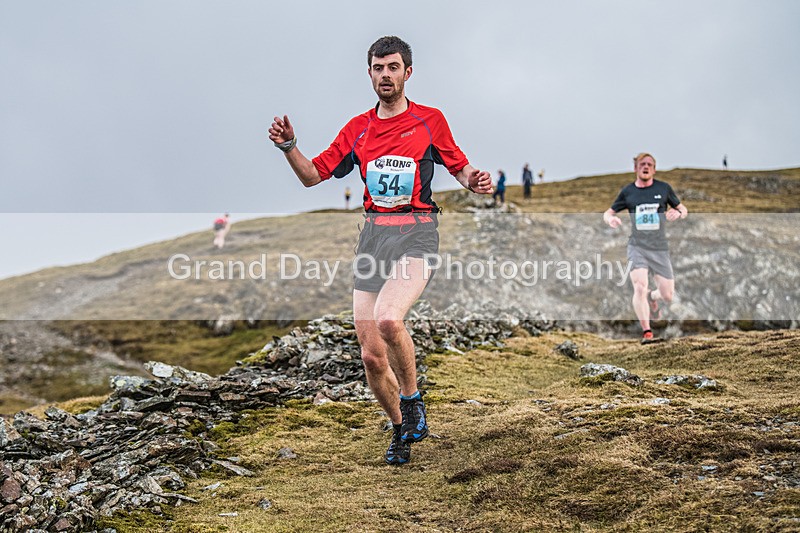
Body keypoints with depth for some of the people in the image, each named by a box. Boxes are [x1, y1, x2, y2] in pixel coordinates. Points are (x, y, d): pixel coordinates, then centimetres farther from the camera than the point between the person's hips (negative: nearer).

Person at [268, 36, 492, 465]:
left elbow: (459, 167, 15)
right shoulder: (358, 129, 14)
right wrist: (288, 147, -3)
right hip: (373, 234, 4)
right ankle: (401, 430, 21)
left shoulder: (430, 120, 7)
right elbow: (312, 175, 15)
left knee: (388, 318, -31)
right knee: (371, 355, -1)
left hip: (416, 232, -3)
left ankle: (411, 398, -5)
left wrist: (474, 180, -8)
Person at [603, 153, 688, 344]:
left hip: (660, 248, 1)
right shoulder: (627, 191, 5)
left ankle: (652, 297, 39)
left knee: (668, 296, 2)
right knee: (640, 287, -21)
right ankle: (646, 333, -12)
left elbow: (683, 209, 13)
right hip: (637, 247, -1)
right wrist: (610, 219, -11)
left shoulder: (664, 188, 5)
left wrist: (678, 213, -12)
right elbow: (607, 213, 13)